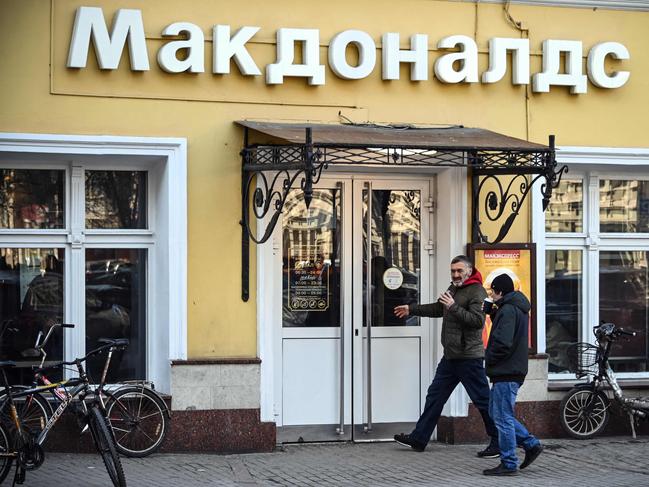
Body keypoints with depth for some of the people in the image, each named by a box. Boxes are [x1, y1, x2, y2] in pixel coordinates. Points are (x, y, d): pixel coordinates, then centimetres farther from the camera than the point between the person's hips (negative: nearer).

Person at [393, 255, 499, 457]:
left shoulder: (477, 292, -12)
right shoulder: (453, 288, 17)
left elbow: (478, 320, -25)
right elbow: (438, 309, 33)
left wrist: (454, 307, -24)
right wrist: (411, 309, 38)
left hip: (469, 357, -10)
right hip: (450, 356, 10)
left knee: (483, 400, -5)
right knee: (435, 395, 13)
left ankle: (499, 443, 3)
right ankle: (418, 439, 21)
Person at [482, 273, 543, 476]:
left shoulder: (508, 310, -17)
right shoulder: (517, 308, 15)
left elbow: (503, 343, -24)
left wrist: (488, 357, -8)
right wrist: (492, 312, 10)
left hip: (506, 372, -10)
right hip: (513, 370, 10)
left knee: (503, 418, -4)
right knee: (496, 412, 18)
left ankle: (508, 464, 2)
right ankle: (531, 444, 17)